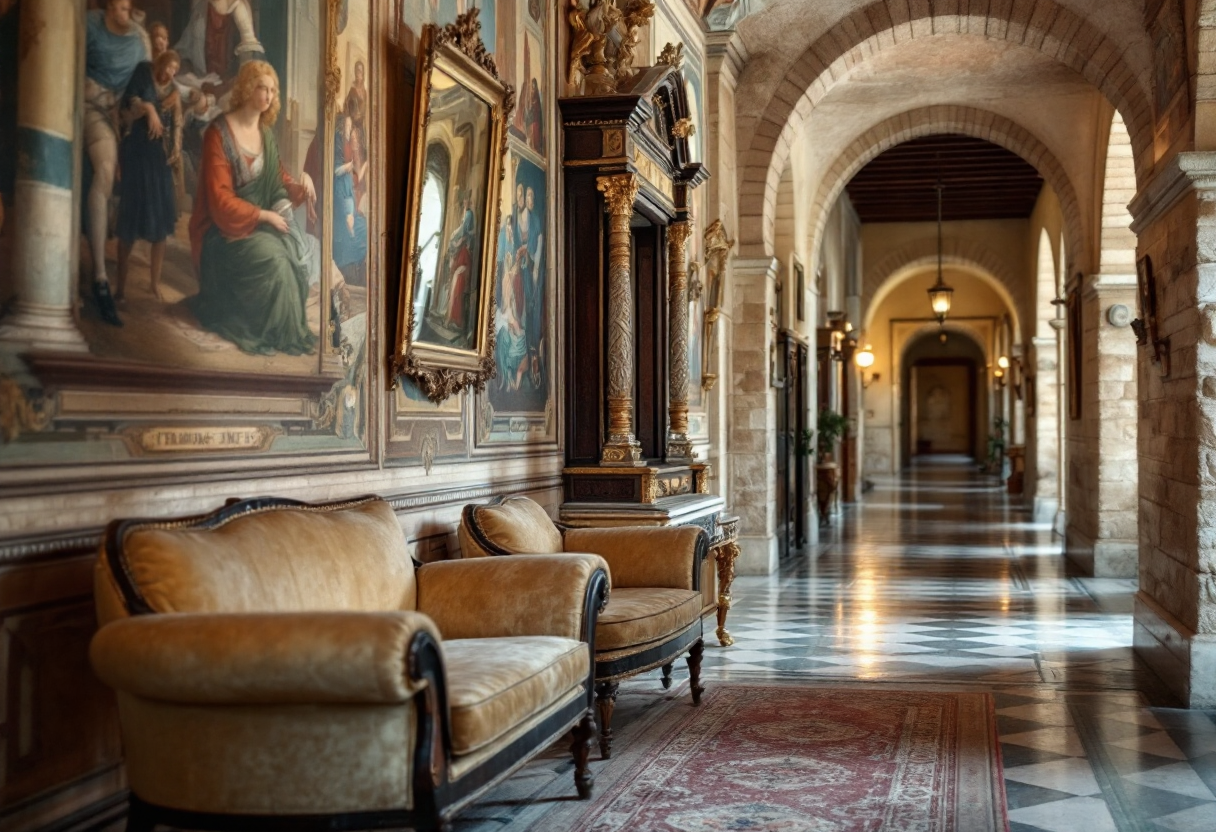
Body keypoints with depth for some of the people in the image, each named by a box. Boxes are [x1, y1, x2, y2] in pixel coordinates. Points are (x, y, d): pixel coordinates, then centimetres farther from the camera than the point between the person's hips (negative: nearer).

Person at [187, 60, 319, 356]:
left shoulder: (266, 132, 6)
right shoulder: (219, 134, -17)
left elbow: (276, 177, 17)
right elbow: (220, 200, -20)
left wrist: (299, 185, -5)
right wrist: (265, 215, -20)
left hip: (260, 221, 7)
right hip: (225, 227, -7)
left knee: (296, 251, -21)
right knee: (272, 258, -30)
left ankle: (293, 326, -10)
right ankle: (278, 331, -13)